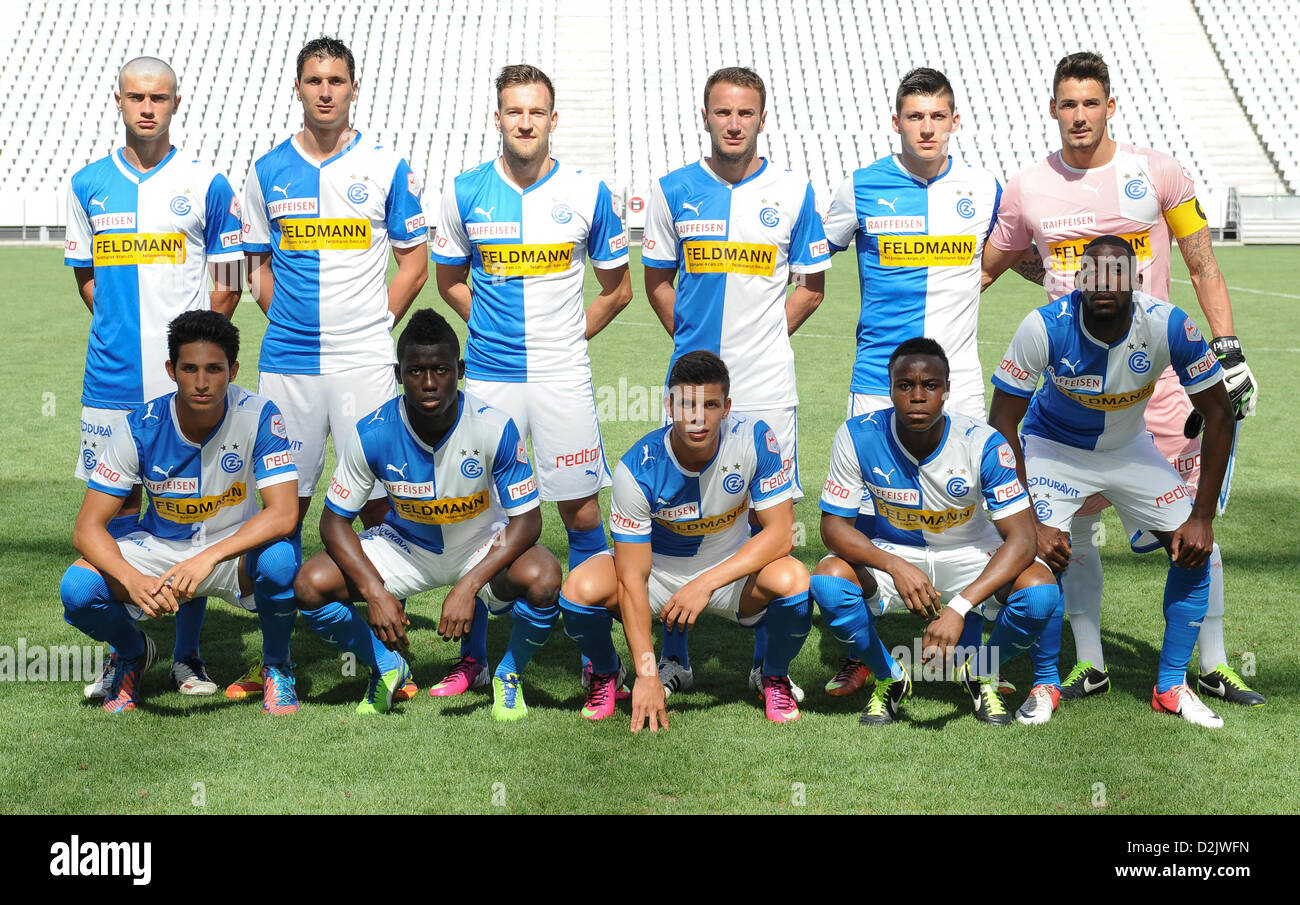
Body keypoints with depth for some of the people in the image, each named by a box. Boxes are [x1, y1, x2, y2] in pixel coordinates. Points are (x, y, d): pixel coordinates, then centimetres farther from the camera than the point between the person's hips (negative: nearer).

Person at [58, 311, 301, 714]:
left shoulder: (258, 416, -21)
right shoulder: (141, 427, -18)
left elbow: (283, 514, -29)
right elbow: (88, 527, -19)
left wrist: (209, 558, -43)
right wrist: (133, 580, -39)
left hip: (235, 550, -1)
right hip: (159, 548, 1)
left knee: (280, 558, -36)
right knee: (78, 587, -26)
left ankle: (276, 666, -4)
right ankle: (133, 652, 11)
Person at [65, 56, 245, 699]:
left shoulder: (206, 184, 1)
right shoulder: (88, 185, 8)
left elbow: (228, 282, 6)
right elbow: (85, 274, 17)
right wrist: (126, 326, 5)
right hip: (112, 377, 2)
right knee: (116, 503, 6)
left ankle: (187, 655, 10)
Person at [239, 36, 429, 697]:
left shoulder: (386, 169, 3)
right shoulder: (268, 171, 9)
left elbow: (415, 264, 7)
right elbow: (258, 265, 17)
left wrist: (375, 325, 0)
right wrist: (286, 318, 5)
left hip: (365, 363, -2)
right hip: (286, 363, 2)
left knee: (378, 496, -1)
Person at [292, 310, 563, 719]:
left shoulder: (495, 428, -26)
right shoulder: (372, 434, -22)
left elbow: (526, 520, -23)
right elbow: (335, 521, -13)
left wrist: (468, 586, -36)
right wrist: (374, 592, -29)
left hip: (482, 546, -2)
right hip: (405, 544, 2)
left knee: (543, 579, -34)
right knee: (311, 585, -20)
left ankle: (509, 675, -1)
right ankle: (388, 668, 9)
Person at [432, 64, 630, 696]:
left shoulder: (587, 193, 0)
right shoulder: (464, 192, 2)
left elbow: (617, 289, 10)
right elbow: (449, 280, 15)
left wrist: (567, 336, 7)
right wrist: (497, 328, 8)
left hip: (563, 376, -1)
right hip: (488, 376, 1)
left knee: (580, 509, 1)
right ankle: (474, 656, 16)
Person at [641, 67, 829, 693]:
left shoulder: (792, 192, 2)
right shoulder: (673, 190, 4)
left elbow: (811, 287, 9)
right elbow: (657, 282, 12)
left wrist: (764, 338, 2)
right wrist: (691, 339, 4)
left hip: (766, 386, 0)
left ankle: (767, 660, 14)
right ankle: (674, 657, 16)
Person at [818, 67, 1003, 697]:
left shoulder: (984, 190, 6)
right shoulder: (860, 190, 1)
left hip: (960, 381, 1)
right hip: (878, 381, -1)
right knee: (865, 515, 0)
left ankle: (968, 654, 16)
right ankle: (858, 654, 14)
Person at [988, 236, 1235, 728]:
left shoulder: (1169, 326, -26)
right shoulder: (1045, 327, -29)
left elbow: (1219, 415, -15)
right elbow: (1002, 422, -21)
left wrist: (1202, 517, -18)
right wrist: (1029, 520, -26)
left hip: (1129, 447, 2)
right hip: (1054, 447, -2)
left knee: (1195, 550, -8)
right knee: (1039, 553, -21)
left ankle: (1171, 686, 9)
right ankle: (1044, 684, 1)